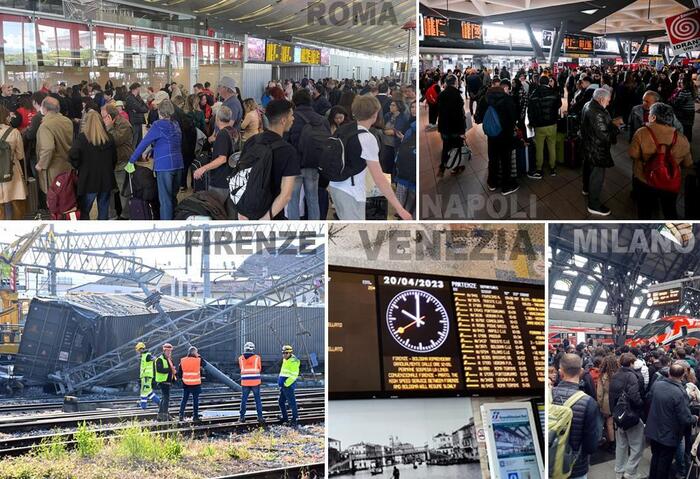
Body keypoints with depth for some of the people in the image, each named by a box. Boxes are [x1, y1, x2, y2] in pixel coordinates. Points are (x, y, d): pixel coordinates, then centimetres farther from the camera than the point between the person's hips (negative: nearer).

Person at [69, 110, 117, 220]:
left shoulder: (83, 137, -12)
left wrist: (79, 167, -3)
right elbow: (114, 158, 8)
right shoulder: (109, 137, 0)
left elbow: (73, 155, -21)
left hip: (89, 179, -3)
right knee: (104, 210, 14)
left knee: (85, 211, 8)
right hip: (106, 180, 4)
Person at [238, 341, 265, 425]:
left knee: (244, 400, 11)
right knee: (258, 400, 5)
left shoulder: (241, 358, 2)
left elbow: (241, 368, 13)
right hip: (255, 382, -1)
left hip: (245, 382, 1)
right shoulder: (257, 358, -2)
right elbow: (260, 369, 9)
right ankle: (260, 417, 3)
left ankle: (242, 417, 13)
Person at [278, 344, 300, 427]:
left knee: (291, 402, -4)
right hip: (283, 385, 10)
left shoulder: (293, 362, -15)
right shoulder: (285, 360, 14)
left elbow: (293, 375, -20)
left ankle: (294, 419, 2)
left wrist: (286, 384, -19)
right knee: (281, 402, 17)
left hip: (288, 386, -10)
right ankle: (285, 417, 29)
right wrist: (281, 383, 15)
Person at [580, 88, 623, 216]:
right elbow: (604, 135, -30)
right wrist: (616, 127, -17)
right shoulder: (597, 113, -33)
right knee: (597, 176, 2)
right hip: (596, 150, -10)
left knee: (588, 167, 31)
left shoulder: (588, 105, -1)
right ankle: (594, 205, 14)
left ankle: (587, 189, 55)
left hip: (587, 145, 10)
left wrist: (612, 122, 1)